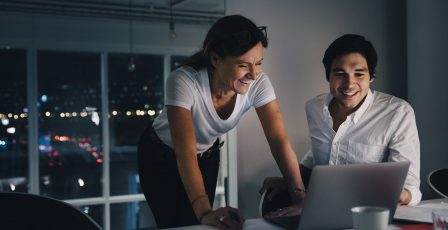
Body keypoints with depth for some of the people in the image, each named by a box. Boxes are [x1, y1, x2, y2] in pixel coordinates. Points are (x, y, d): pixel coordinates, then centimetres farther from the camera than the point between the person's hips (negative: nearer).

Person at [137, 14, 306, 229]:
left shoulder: (258, 84, -25)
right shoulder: (183, 82, -38)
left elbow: (280, 141, -25)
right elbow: (186, 153, -45)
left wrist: (301, 197, -36)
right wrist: (205, 212, -56)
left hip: (207, 155, 4)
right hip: (161, 157, -3)